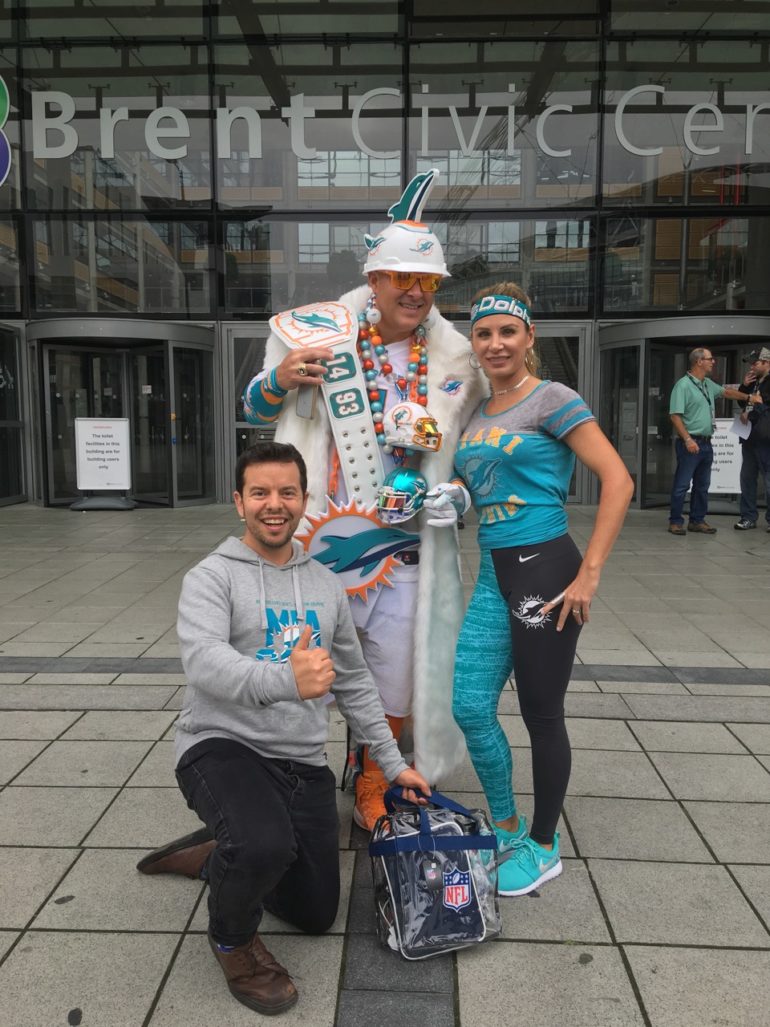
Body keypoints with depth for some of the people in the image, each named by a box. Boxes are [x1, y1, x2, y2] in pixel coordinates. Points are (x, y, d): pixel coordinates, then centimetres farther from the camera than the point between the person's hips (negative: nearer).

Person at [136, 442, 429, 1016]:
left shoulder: (326, 586, 9)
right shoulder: (212, 577, -8)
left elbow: (355, 682, 16)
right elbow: (204, 662, -27)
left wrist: (393, 763, 16)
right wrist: (286, 679, -44)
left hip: (303, 763, 6)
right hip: (223, 747, -5)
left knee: (316, 914, 10)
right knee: (264, 846, -35)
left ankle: (215, 856, 36)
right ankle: (233, 938, 2)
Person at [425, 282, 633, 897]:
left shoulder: (551, 400, -7)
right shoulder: (477, 412, 13)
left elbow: (619, 481, -15)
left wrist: (590, 574, -19)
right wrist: (450, 494, 4)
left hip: (545, 571, -7)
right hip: (493, 574, 7)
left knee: (542, 714, 6)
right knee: (470, 707, 7)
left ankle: (543, 848, 27)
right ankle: (507, 829, 30)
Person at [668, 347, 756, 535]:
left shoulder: (708, 384, 14)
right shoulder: (683, 385, -12)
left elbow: (726, 392, 33)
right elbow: (675, 415, -17)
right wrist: (687, 439, -23)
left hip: (706, 443, 9)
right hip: (690, 443, -9)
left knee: (702, 485, 12)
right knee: (682, 484, -4)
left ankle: (697, 520, 20)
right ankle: (675, 521, 3)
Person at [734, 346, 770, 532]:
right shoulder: (754, 382, 18)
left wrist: (750, 415, -8)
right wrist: (744, 386, 10)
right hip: (749, 437, 8)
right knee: (747, 478, 9)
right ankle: (749, 516, 15)